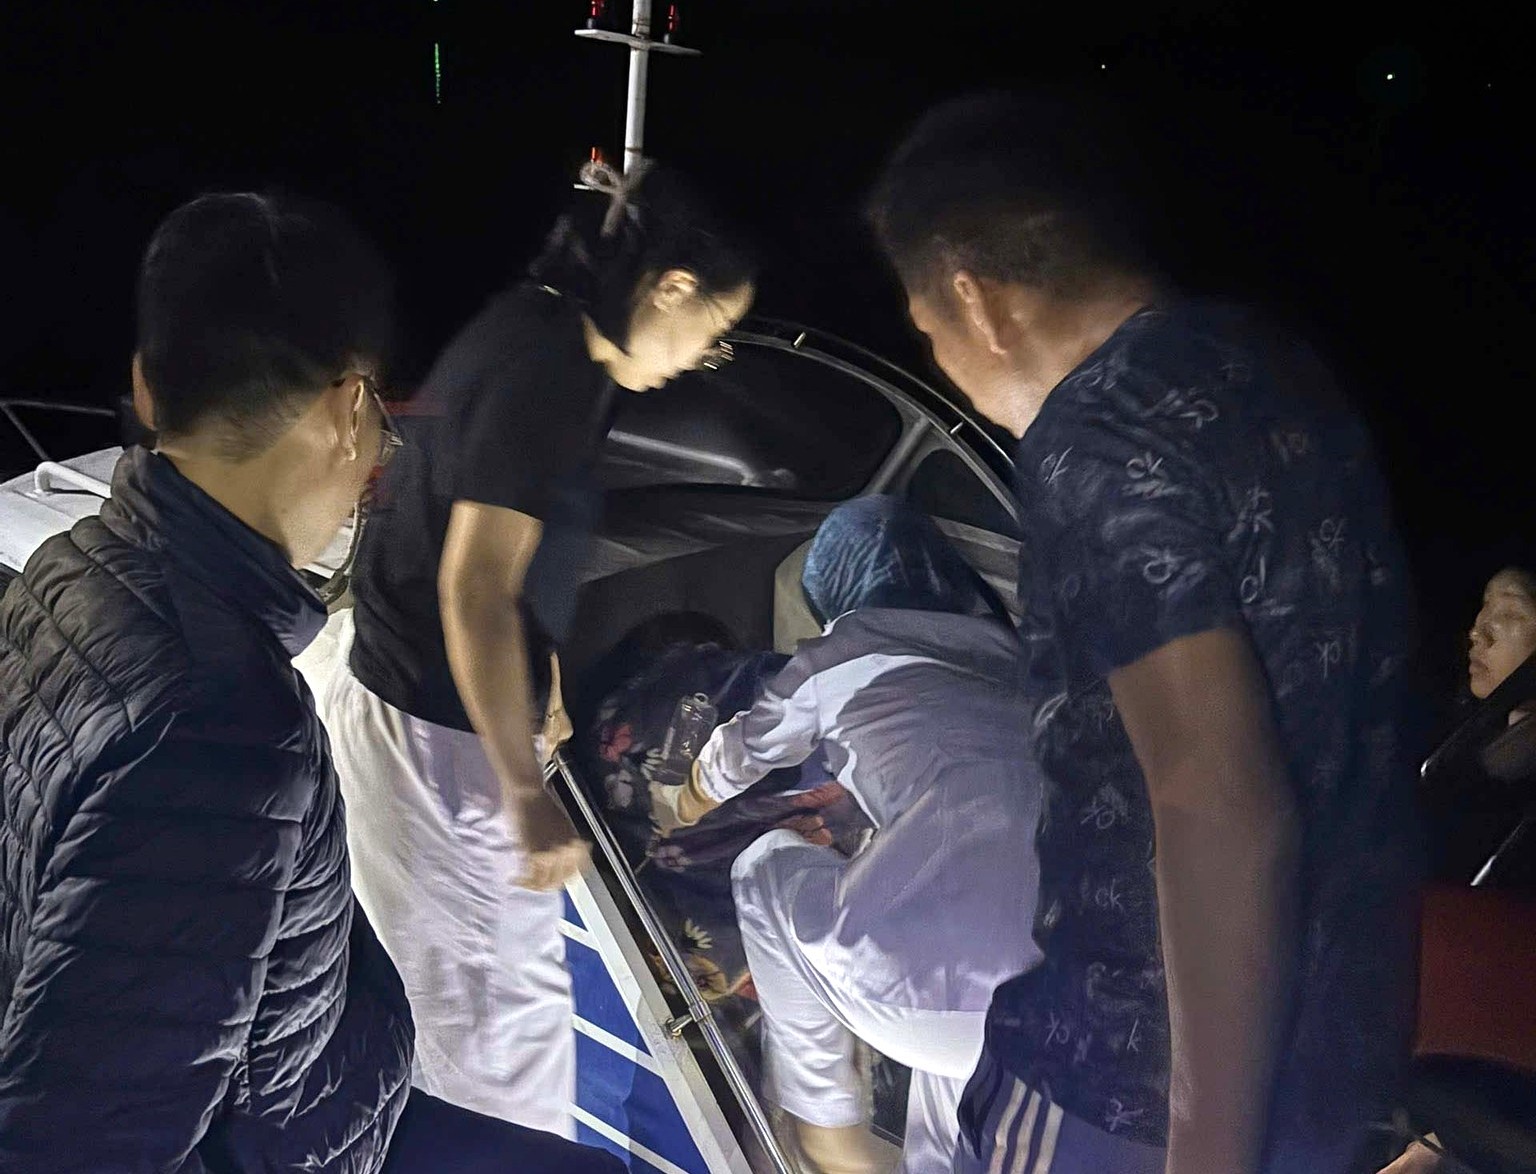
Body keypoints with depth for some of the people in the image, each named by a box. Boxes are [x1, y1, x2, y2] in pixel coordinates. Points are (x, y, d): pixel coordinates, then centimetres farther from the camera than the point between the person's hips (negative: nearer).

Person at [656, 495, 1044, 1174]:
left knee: (768, 868, 21)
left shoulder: (833, 664, 12)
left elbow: (731, 763, 33)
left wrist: (681, 809, 56)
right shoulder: (1010, 657, 23)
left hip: (953, 1005, -5)